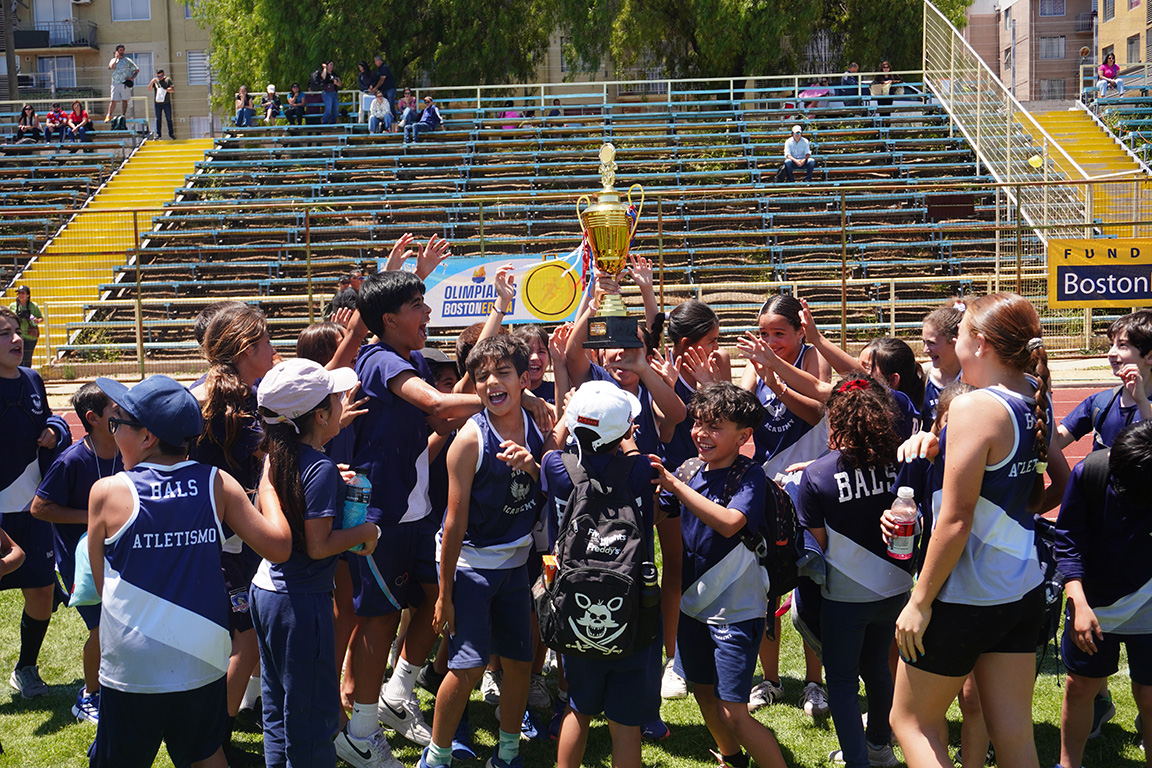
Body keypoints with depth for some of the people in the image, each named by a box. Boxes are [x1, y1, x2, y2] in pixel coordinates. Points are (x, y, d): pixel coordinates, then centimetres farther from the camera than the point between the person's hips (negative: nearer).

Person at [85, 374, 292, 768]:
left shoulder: (107, 493, -10)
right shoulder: (218, 484, -7)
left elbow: (101, 583, -1)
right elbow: (278, 547, -8)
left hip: (132, 671, -2)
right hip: (203, 660, 2)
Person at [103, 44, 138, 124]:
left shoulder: (128, 60, 9)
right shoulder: (113, 60, 15)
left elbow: (137, 70, 9)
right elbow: (112, 67, -7)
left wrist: (132, 78, -4)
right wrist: (116, 58, -1)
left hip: (125, 82, -2)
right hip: (115, 83, 2)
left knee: (124, 100, -3)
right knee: (113, 100, -1)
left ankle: (123, 115, -2)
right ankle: (108, 116, -2)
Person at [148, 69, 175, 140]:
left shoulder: (168, 79, 1)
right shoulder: (155, 80, 4)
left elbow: (173, 89, -2)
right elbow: (149, 89, -4)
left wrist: (170, 90, -22)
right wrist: (152, 82, -20)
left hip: (167, 103, -1)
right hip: (157, 103, 1)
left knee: (169, 119, 3)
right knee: (158, 119, 5)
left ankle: (171, 134, 10)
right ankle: (158, 134, 12)